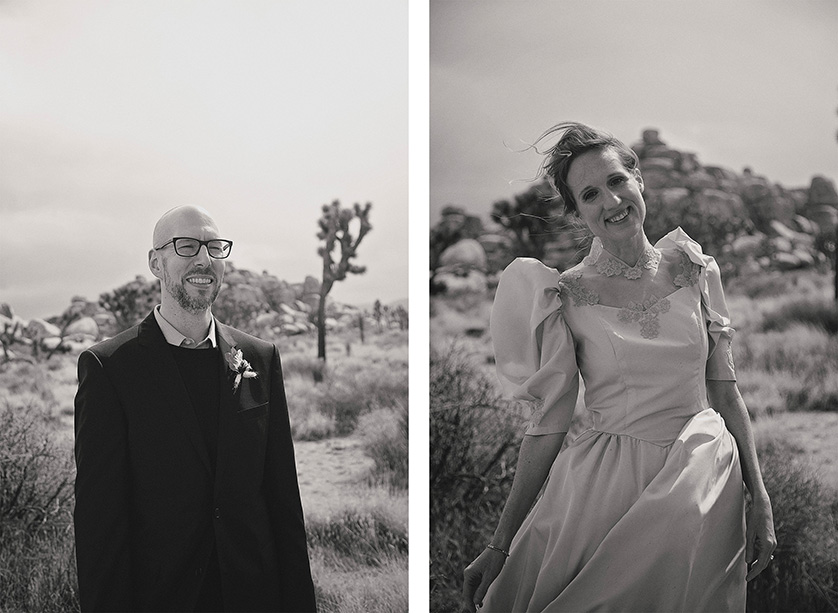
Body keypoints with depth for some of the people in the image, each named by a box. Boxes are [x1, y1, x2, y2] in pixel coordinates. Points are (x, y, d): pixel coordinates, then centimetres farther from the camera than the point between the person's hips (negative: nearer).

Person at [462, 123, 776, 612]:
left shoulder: (695, 271, 1)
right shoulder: (566, 297, -7)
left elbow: (726, 392, 5)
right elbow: (548, 425, -5)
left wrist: (762, 502, 2)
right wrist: (501, 545, -6)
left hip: (703, 479, 2)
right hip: (608, 481, -2)